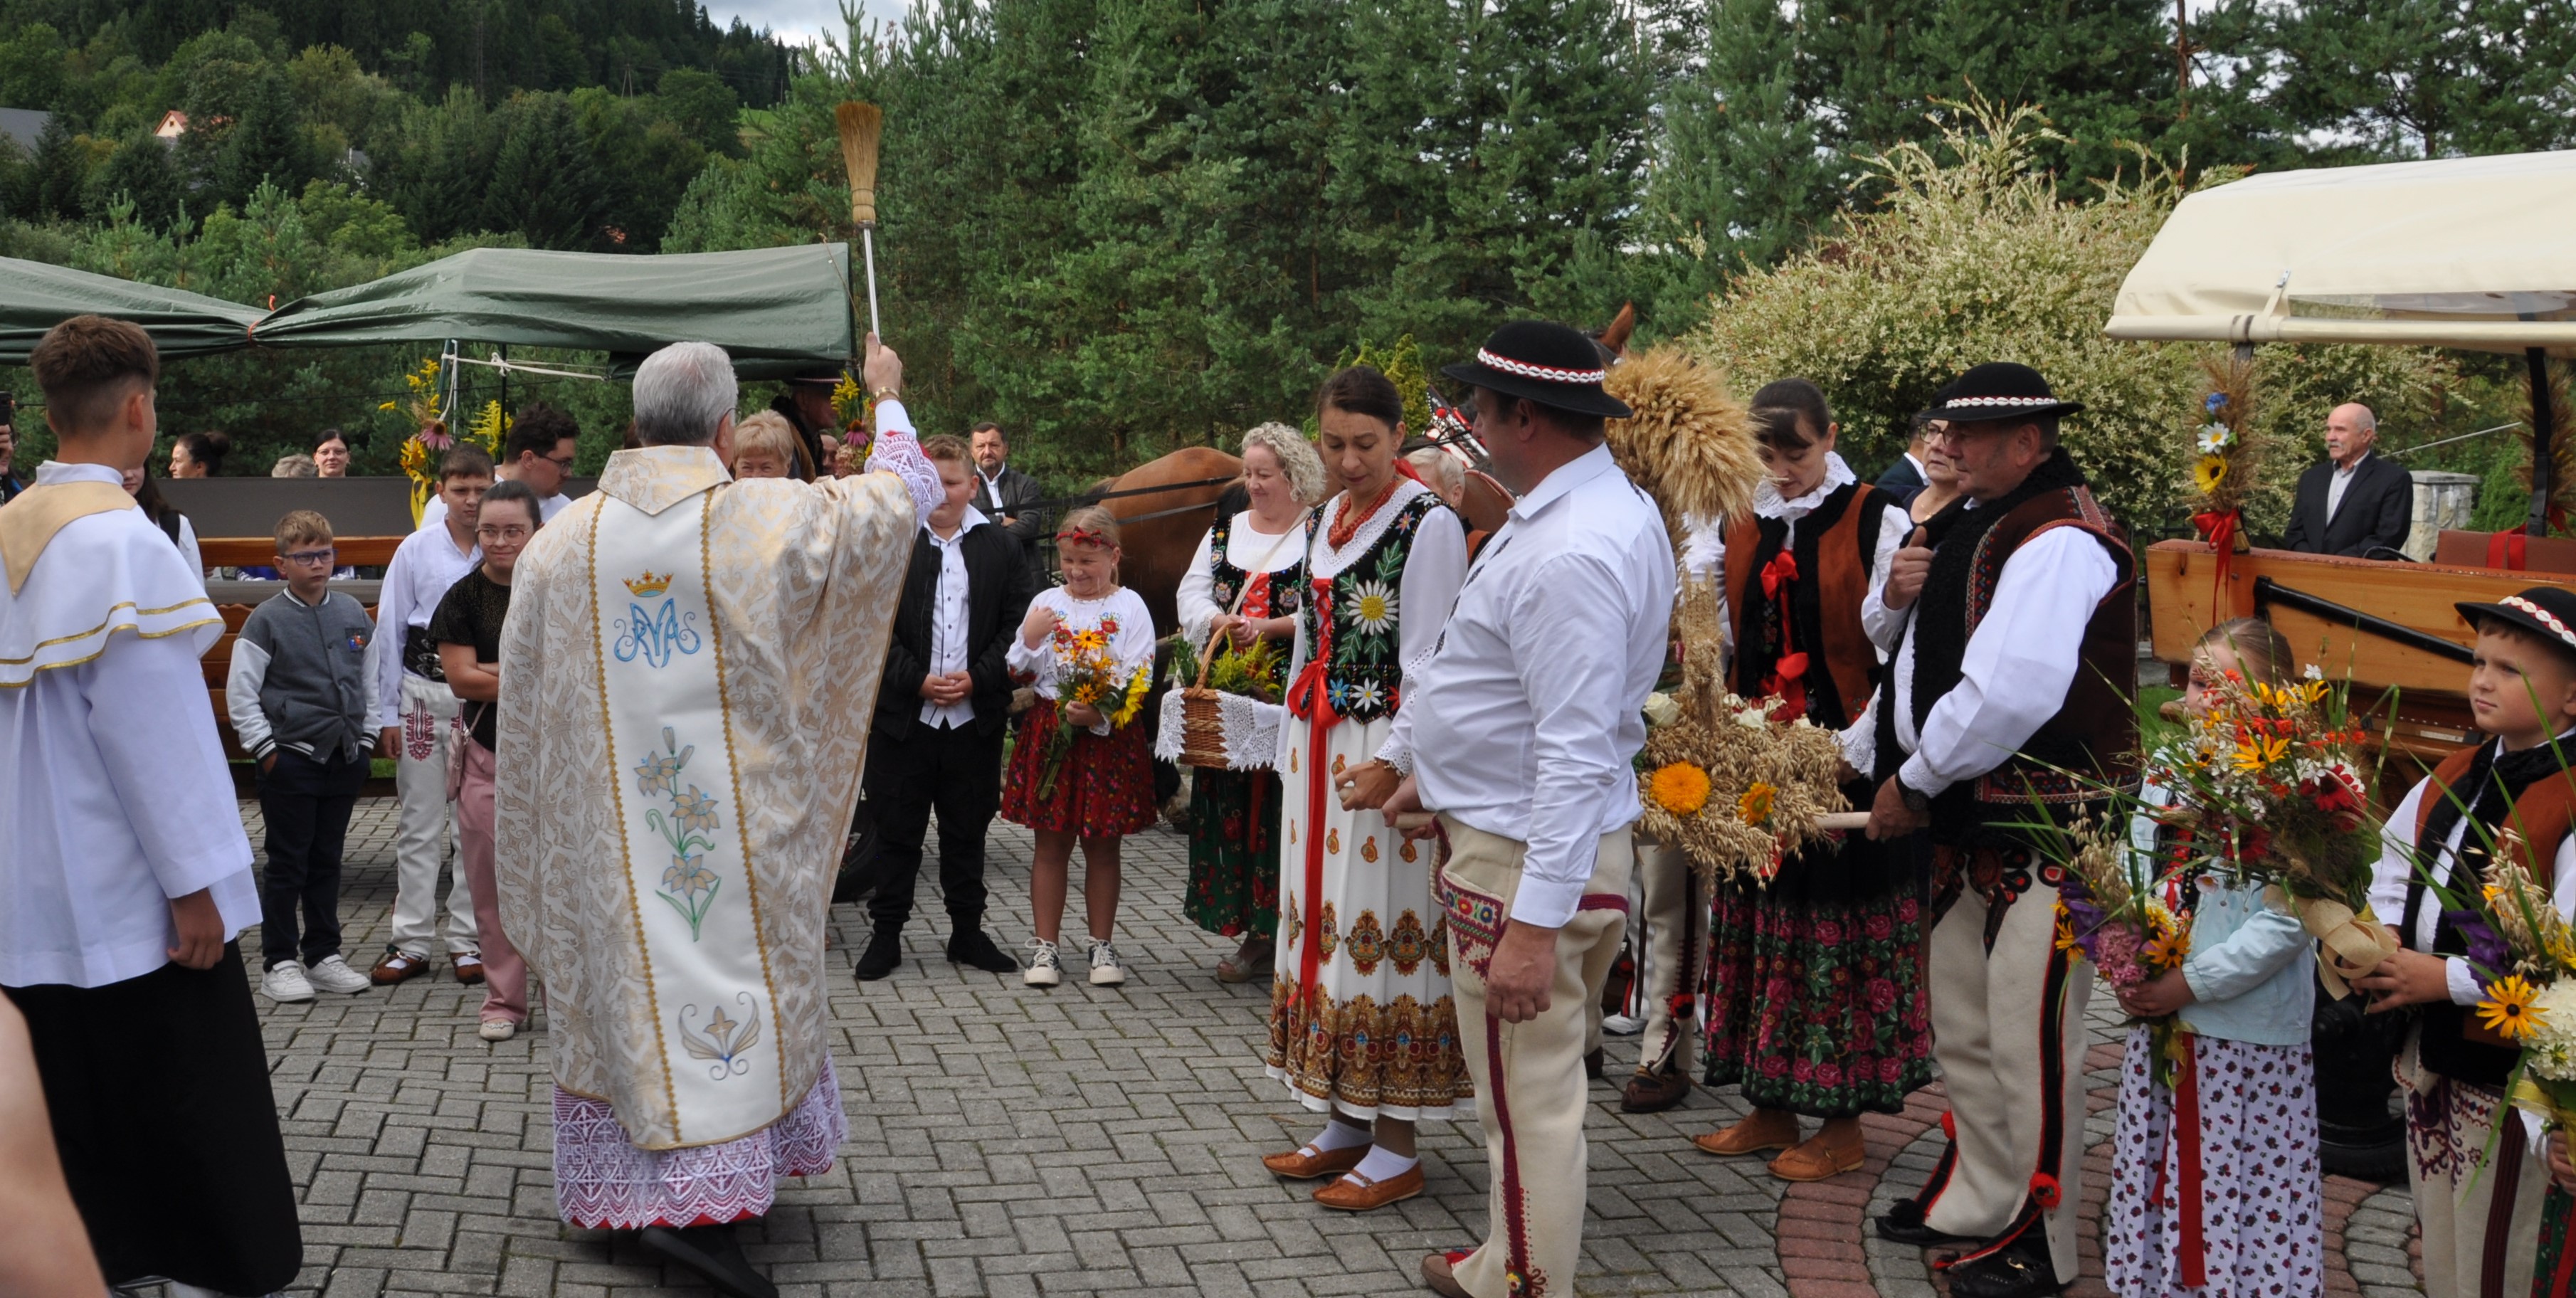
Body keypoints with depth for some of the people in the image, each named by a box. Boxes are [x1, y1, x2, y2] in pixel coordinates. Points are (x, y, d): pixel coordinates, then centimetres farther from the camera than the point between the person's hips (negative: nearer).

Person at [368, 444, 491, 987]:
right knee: (420, 824, 6)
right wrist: (387, 713, 3)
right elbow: (390, 630, 5)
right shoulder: (417, 550, 2)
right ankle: (411, 942, 12)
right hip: (423, 692, 1)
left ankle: (468, 940, 15)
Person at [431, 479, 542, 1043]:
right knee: (493, 882, 4)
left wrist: (497, 672, -13)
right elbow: (462, 678, -7)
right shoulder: (464, 598, 3)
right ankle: (504, 998, 16)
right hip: (488, 755, 1)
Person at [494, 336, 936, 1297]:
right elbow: (902, 494, 5)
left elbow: (524, 704, 8)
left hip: (601, 816, 3)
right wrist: (888, 398, 23)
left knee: (623, 980, 13)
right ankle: (704, 1199, 1)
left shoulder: (560, 542, 0)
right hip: (736, 814, -3)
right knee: (730, 980, 6)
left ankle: (620, 1182, 22)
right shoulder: (773, 520, -10)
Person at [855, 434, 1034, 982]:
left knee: (967, 829, 11)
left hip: (976, 717, 2)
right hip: (903, 713, -1)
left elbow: (1016, 624, 3)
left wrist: (977, 679, -10)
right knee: (897, 829, 6)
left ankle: (967, 932, 22)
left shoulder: (1000, 547, 7)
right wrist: (918, 680, -13)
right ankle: (886, 934, 15)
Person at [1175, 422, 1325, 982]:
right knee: (1233, 805, 5)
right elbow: (1192, 595, 11)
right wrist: (1222, 623, -8)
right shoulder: (1225, 531, 16)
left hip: (1292, 696, -6)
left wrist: (1268, 627, -19)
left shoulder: (1321, 535, -3)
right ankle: (1255, 934, 13)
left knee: (1285, 806, -7)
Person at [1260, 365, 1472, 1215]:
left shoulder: (1429, 525, -9)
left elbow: (1429, 662, -13)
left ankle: (1395, 1152, 5)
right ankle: (1345, 1127, 22)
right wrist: (1293, 752, 17)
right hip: (1317, 747, 8)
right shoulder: (1322, 523, 15)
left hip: (1385, 753, -8)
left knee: (1383, 927, -4)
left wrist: (1396, 762, -18)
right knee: (1322, 924, 11)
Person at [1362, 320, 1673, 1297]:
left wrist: (1534, 924, -28)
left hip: (1528, 859, -11)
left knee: (1530, 1105, 3)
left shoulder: (1571, 553, -26)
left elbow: (1575, 751, -28)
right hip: (1509, 827, 11)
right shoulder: (1603, 503, 8)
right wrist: (1430, 766, 29)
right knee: (1533, 1090, 23)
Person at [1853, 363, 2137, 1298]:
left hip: (2044, 828, -10)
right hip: (1967, 820, 10)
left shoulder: (2060, 542, -19)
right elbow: (1921, 654, 27)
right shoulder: (1974, 523, 13)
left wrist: (1914, 782, -20)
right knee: (1959, 1023, 19)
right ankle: (1975, 1202, 36)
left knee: (2030, 1033, -2)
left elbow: (2010, 692, -29)